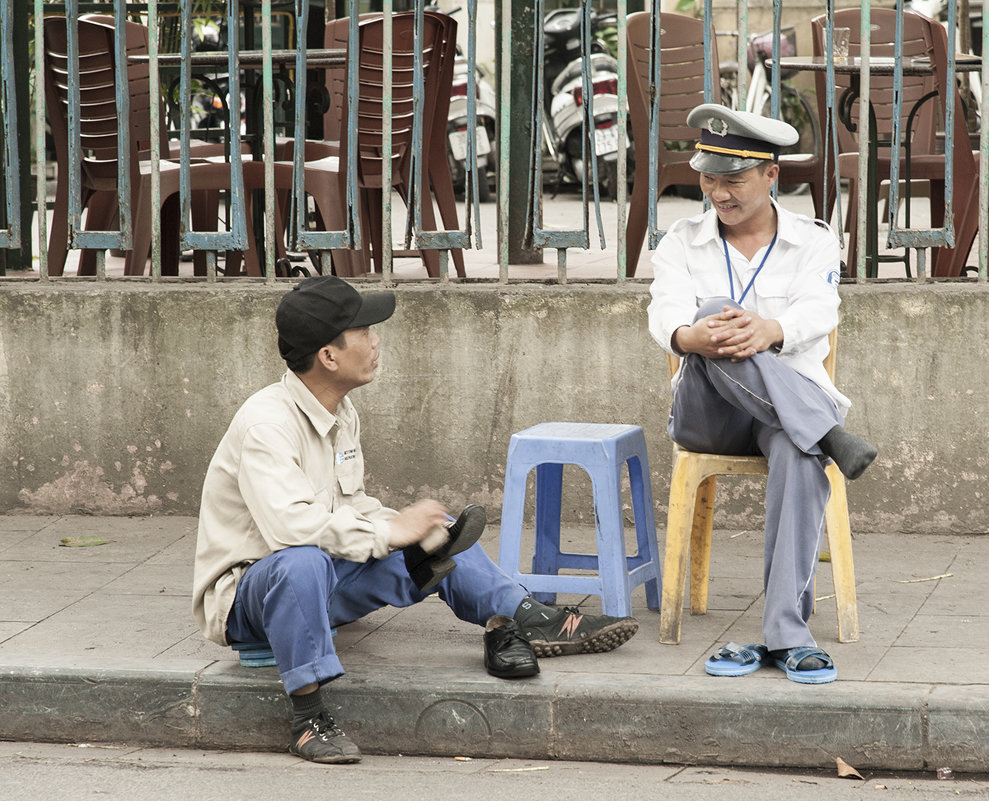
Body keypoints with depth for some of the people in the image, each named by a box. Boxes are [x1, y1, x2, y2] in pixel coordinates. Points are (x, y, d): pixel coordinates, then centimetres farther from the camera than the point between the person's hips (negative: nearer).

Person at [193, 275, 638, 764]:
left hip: (326, 584, 9)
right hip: (245, 591, -9)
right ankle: (309, 718, -33)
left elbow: (352, 505, 15)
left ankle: (523, 620, 0)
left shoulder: (340, 412, 5)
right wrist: (390, 531, -26)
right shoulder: (267, 423, -25)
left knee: (435, 532, 9)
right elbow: (289, 524, -37)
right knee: (303, 562, -42)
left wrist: (415, 533, -6)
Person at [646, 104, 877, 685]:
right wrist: (692, 336, -37)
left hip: (792, 410, 0)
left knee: (799, 454, -39)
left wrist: (769, 330, -38)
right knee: (716, 314, -31)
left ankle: (786, 634, -45)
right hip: (708, 416, 1)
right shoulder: (682, 243, 11)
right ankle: (832, 435, -38)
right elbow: (666, 314, -10)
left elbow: (818, 311, -12)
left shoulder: (814, 241, 8)